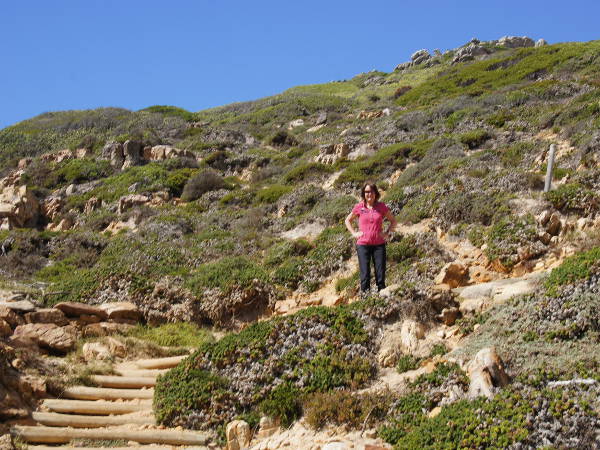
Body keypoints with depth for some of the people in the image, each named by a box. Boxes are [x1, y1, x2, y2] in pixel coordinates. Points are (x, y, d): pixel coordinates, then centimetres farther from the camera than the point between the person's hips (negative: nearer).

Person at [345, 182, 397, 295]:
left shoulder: (381, 206, 2)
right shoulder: (359, 207, 1)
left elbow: (393, 221, 16)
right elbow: (348, 220, 16)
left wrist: (387, 233, 4)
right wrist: (354, 233, 4)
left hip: (379, 244, 1)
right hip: (363, 244, -1)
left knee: (381, 274, 2)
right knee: (365, 274, 0)